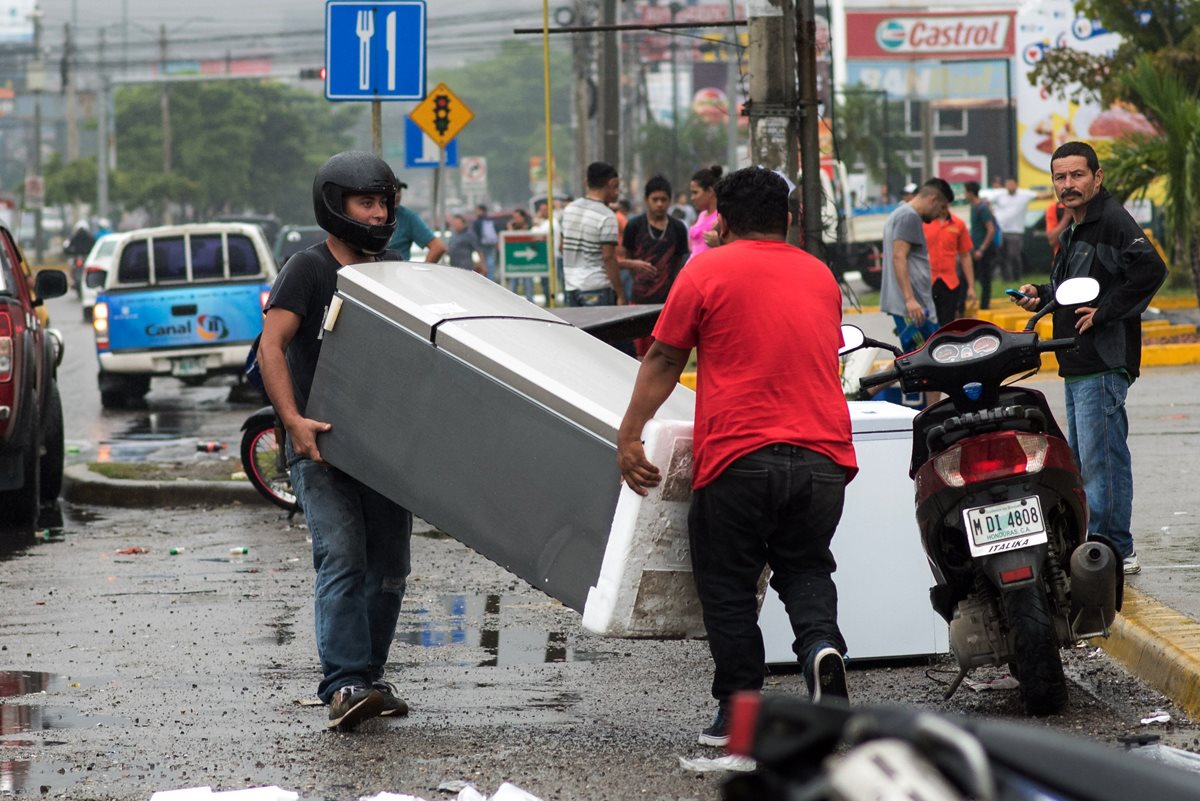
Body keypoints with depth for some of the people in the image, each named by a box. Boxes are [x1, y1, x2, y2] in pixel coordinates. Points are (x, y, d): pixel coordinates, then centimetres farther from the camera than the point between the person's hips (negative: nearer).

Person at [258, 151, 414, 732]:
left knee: (388, 564, 5)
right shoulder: (307, 270, -5)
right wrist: (293, 420, -27)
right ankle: (344, 685, -21)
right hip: (320, 445, -6)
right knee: (343, 558, -16)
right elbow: (272, 346, -14)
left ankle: (369, 677, 15)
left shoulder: (393, 272, 14)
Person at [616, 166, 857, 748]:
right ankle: (820, 643, -12)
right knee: (805, 569, 16)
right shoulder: (820, 276, 15)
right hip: (822, 454, 4)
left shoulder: (707, 271, 1)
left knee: (729, 584, 8)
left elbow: (663, 360, 0)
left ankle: (738, 709, 7)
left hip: (738, 458, -4)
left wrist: (629, 436, 3)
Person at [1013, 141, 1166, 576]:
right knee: (1082, 459, 14)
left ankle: (1114, 551, -7)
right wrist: (1042, 295, 12)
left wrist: (1106, 311, -21)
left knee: (1101, 459, -10)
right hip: (1077, 367, 11)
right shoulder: (1073, 232, 19)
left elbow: (1151, 270, -26)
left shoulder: (1113, 221, -13)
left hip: (1104, 364, -11)